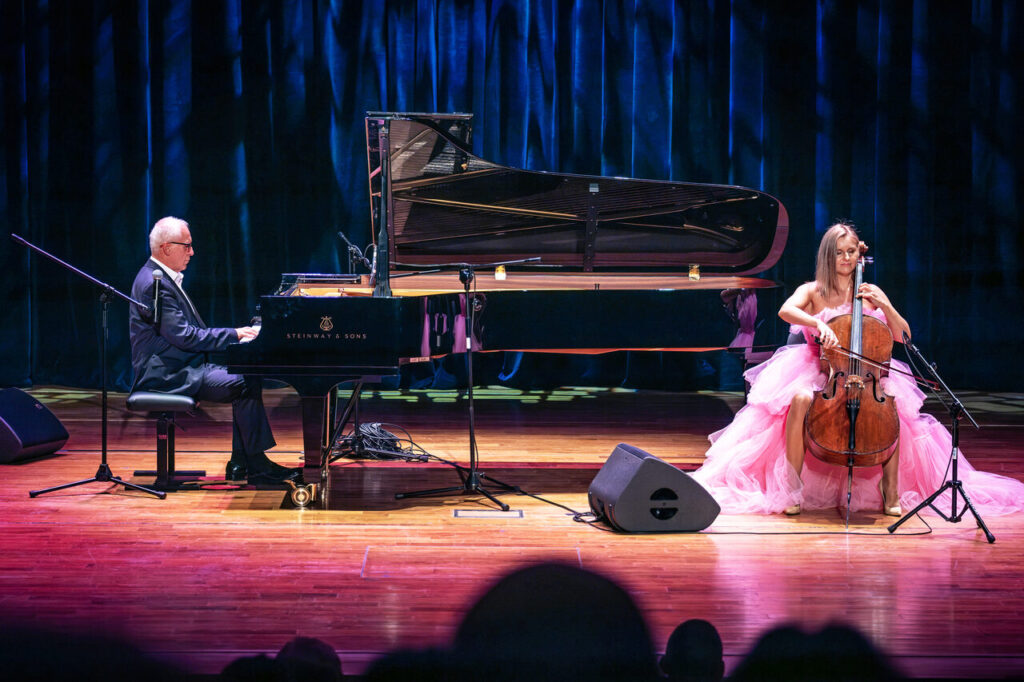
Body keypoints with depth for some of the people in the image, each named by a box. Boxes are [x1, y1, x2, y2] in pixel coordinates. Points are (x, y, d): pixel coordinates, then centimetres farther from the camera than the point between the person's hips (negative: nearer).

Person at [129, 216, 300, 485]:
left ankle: (240, 463, -1)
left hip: (183, 367, 11)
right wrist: (234, 334, -16)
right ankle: (257, 465, -13)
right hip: (167, 375, -11)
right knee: (244, 386, -20)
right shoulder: (154, 283, -18)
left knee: (249, 378, 1)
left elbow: (189, 330, 19)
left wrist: (235, 335, 6)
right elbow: (183, 336, -22)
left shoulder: (165, 278, 17)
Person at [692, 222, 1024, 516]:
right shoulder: (813, 291, 3)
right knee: (800, 399, -36)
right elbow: (786, 310, -18)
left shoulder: (869, 294, 10)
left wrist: (885, 306, -12)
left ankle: (891, 489, -17)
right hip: (816, 370, -2)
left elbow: (902, 335, 5)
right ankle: (792, 486, -25)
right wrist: (818, 323, -36)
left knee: (893, 401, -29)